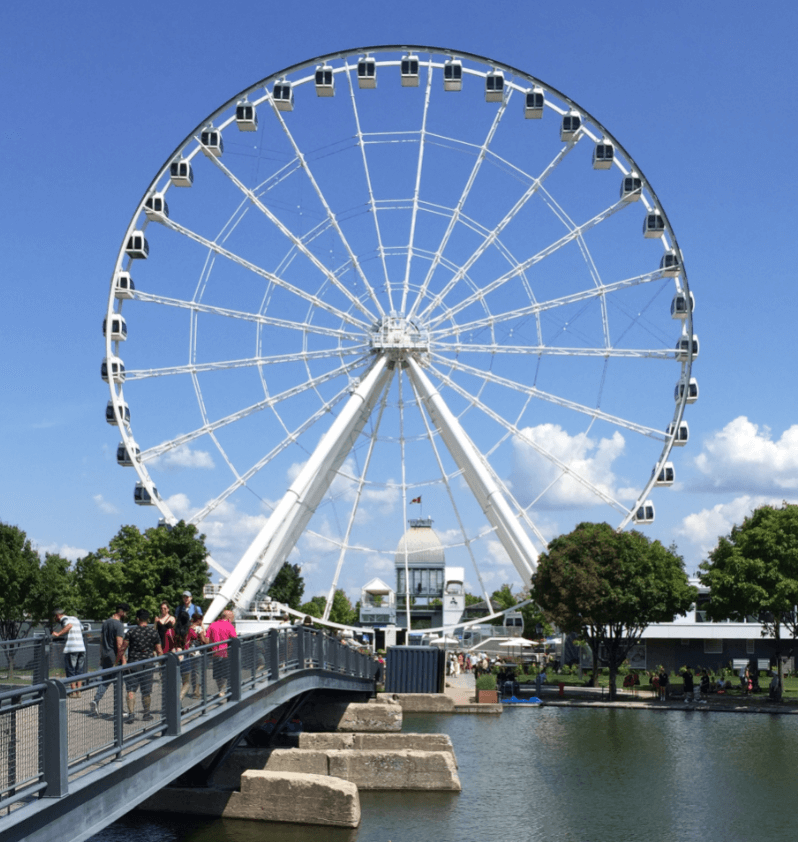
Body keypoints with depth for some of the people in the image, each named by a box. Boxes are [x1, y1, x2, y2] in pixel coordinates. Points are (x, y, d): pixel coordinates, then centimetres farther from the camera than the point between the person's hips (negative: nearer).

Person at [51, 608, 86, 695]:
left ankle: (74, 692, 0)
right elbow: (82, 630, 34)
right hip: (82, 648, 7)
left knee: (70, 671, 0)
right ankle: (78, 691, 10)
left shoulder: (63, 620, -1)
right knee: (79, 671, 11)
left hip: (71, 650, -7)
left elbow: (69, 625, -23)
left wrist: (58, 634, -25)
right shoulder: (75, 619, 21)